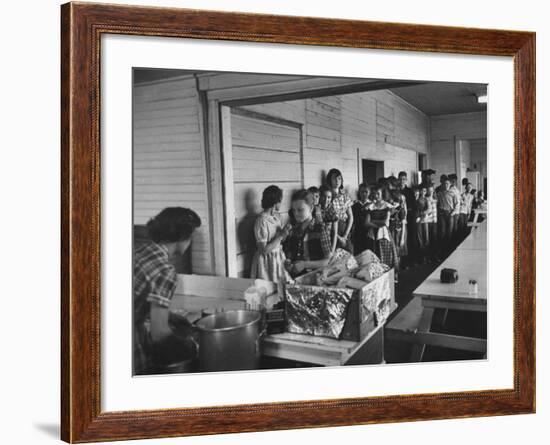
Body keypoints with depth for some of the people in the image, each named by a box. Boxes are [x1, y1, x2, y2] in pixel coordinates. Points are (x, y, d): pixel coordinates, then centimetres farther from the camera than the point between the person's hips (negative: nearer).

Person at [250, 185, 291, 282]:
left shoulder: (276, 216, 2)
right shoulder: (262, 221, -20)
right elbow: (263, 250, -20)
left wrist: (285, 233, -7)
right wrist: (281, 235, -19)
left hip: (278, 259, 7)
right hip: (267, 261, -7)